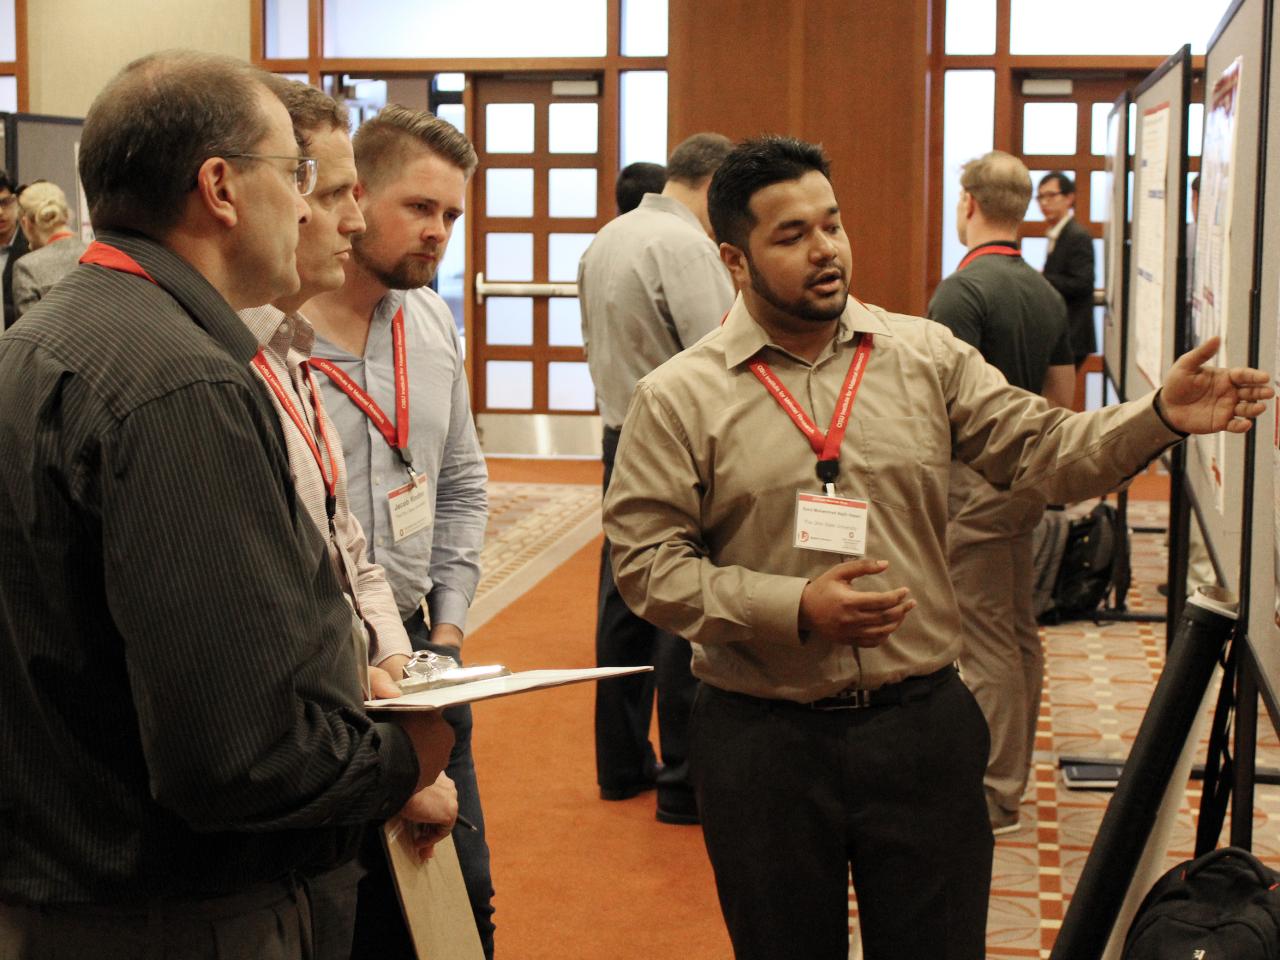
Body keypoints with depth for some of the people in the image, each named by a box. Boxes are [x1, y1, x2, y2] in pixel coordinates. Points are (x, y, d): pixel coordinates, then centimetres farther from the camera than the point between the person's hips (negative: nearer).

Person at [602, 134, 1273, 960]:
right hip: (764, 738, -2)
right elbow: (647, 562, -7)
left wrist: (1160, 418, -18)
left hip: (923, 724, 2)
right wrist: (795, 608, -17)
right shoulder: (678, 397, -4)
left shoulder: (928, 356, 4)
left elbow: (1041, 449, -1)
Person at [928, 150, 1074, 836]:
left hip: (975, 478, -9)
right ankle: (1012, 773, 27)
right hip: (1026, 476, 9)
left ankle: (994, 798, 2)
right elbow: (1062, 400, 14)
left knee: (986, 639, -4)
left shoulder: (961, 291, -17)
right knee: (1020, 632, 16)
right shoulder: (1047, 294, 10)